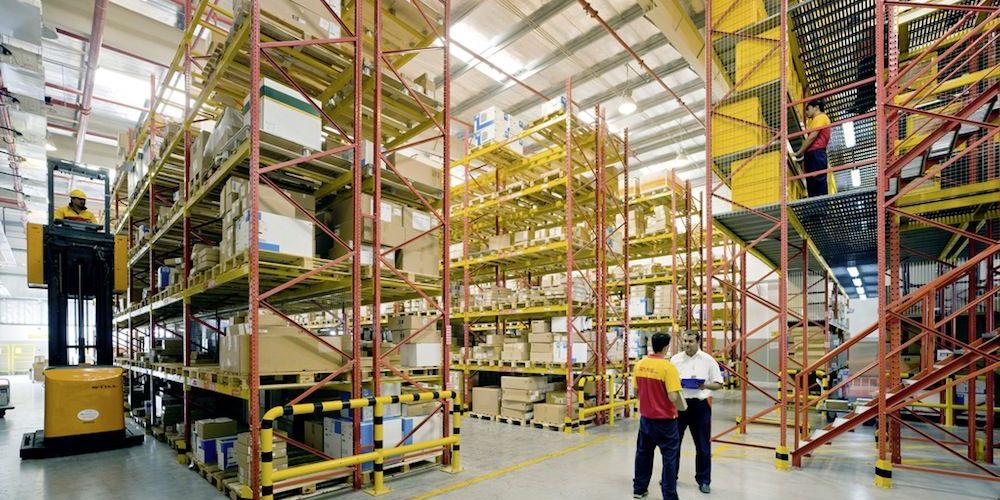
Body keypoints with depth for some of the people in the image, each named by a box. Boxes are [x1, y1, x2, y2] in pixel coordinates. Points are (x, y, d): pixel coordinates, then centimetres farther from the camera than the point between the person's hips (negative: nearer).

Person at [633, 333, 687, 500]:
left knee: (643, 453, 19)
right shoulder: (668, 366, -19)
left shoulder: (640, 364, 0)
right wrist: (682, 407, -2)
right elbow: (673, 396, -22)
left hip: (645, 417, 6)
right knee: (669, 457, 8)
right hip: (665, 419, -6)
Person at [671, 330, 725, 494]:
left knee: (702, 445, 8)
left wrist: (705, 385, -19)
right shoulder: (675, 359, 2)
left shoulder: (708, 360, -4)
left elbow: (719, 384, 0)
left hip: (700, 405, -2)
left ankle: (704, 480, 23)